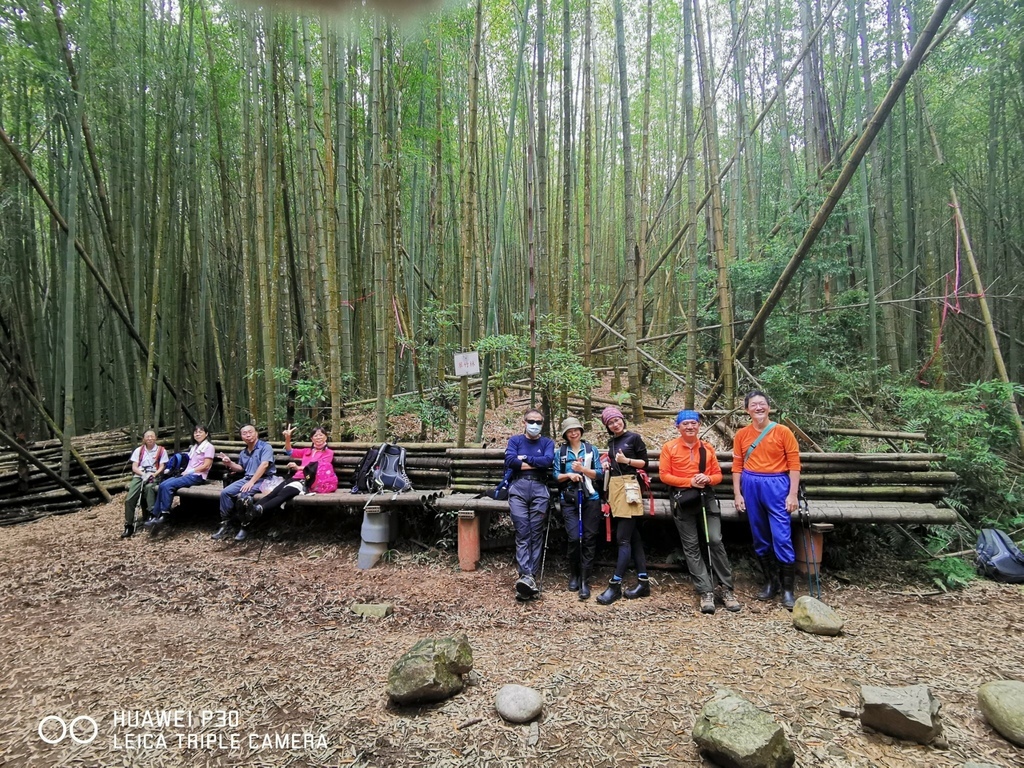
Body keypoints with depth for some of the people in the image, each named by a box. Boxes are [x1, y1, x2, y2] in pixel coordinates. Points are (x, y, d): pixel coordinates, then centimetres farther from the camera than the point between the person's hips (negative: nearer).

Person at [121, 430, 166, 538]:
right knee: (129, 499, -21)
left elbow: (161, 467, 4)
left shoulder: (161, 450, 9)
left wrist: (153, 474, -16)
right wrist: (143, 474, -11)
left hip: (153, 476, -3)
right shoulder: (138, 450, 16)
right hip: (139, 475, 3)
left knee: (149, 487, -38)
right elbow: (134, 467, 8)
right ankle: (129, 525, -17)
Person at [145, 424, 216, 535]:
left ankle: (165, 515, -19)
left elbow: (206, 465, -11)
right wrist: (185, 472, 1)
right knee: (163, 484, -15)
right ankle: (156, 516, -16)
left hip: (197, 476, -8)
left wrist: (188, 472, -11)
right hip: (188, 474, 8)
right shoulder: (194, 447, 25)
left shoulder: (208, 446, -2)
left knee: (167, 486, -24)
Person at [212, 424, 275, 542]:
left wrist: (252, 482, -27)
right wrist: (230, 463, 10)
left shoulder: (265, 446, -8)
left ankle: (244, 526, -17)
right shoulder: (243, 452, 17)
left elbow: (264, 465, -21)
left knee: (243, 495, -31)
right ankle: (225, 525, -5)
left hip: (263, 479, -7)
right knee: (225, 492, -12)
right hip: (246, 478, 7)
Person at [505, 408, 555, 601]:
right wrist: (537, 463, -2)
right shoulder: (515, 440, 14)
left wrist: (525, 458, -2)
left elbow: (549, 460, -6)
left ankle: (532, 576, -2)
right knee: (522, 532, -9)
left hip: (539, 489, 1)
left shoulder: (547, 442, 15)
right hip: (518, 488, 0)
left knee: (536, 533, -2)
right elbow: (509, 460, -5)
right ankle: (526, 576, -15)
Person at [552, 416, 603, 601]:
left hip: (590, 499, 0)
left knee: (589, 539, -1)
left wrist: (583, 469, -13)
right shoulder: (560, 452, 11)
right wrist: (568, 475, -11)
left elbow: (599, 474, 3)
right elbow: (555, 476, 7)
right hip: (569, 500, 0)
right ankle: (574, 575, 14)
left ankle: (585, 581, 5)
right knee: (574, 537, -9)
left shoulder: (591, 450, 9)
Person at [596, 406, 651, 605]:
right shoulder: (611, 442, 17)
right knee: (633, 537, 8)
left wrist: (626, 461, -18)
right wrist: (608, 465, 7)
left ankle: (615, 585, -8)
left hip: (629, 487, -7)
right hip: (614, 487, 7)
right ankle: (643, 582, 12)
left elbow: (644, 463, -4)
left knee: (623, 538, -9)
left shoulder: (634, 438, -2)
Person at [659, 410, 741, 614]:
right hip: (683, 501, -1)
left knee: (716, 541, -5)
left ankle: (727, 589, 7)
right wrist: (689, 482, -14)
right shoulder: (669, 448, -1)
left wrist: (708, 479, -12)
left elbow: (718, 474, 11)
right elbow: (664, 475, -5)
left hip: (706, 498, 1)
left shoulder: (708, 448, 7)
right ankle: (706, 592, 6)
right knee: (691, 547, 1)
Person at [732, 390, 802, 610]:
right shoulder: (741, 435, 6)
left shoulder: (783, 432, -2)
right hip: (751, 486, 3)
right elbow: (737, 466, 8)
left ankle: (788, 589, 6)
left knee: (782, 537, -6)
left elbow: (794, 464, -3)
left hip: (776, 485, -3)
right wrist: (737, 494, 2)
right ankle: (770, 582, 24)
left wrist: (793, 494, -9)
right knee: (760, 537, 10)